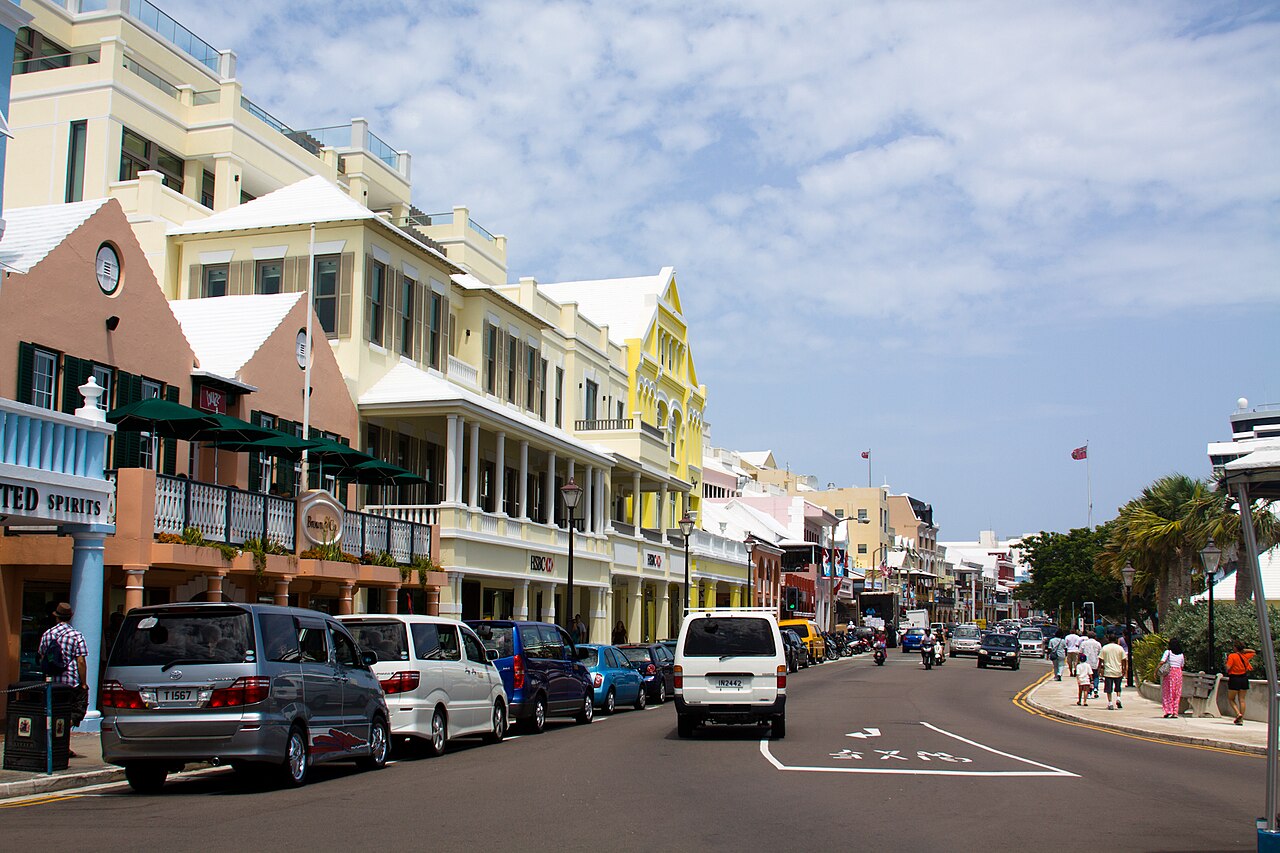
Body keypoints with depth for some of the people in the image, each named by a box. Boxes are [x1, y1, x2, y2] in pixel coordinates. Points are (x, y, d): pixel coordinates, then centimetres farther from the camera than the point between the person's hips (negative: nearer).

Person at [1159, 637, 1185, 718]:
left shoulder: (1168, 652, -3)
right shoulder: (1181, 655, 9)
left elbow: (1161, 662, -12)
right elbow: (1181, 666, 13)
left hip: (1169, 672, -3)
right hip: (1178, 673, 3)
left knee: (1167, 693, 3)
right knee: (1176, 694, 8)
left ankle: (1168, 711, -7)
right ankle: (1175, 713, 5)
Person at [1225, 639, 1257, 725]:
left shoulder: (1232, 656, -12)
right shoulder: (1245, 655, 4)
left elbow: (1228, 668, -19)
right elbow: (1254, 652, 26)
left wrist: (1226, 662, 1)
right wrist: (1244, 650, 12)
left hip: (1234, 679, -5)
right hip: (1244, 679, 5)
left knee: (1231, 699, 9)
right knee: (1242, 700, 8)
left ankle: (1238, 713, -13)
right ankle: (1241, 720, 5)